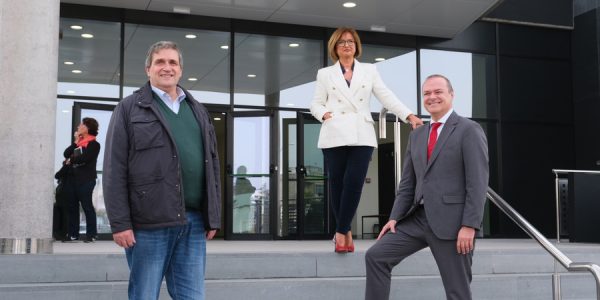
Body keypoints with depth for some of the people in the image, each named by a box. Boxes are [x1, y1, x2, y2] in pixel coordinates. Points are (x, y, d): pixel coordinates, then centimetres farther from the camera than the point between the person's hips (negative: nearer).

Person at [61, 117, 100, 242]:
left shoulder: (94, 144, -5)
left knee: (87, 206, -5)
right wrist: (75, 142, -1)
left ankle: (91, 233, 1)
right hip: (71, 178, 7)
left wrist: (71, 160, -2)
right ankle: (73, 233, 14)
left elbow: (84, 158, -18)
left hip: (85, 180, -7)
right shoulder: (77, 141, 19)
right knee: (71, 206, 8)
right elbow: (66, 154, 8)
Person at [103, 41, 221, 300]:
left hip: (194, 222, 5)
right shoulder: (130, 109, 4)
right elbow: (115, 170, -3)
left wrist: (213, 216, 11)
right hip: (149, 222, -4)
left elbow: (212, 165, 18)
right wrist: (119, 222, -11)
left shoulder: (199, 111, 19)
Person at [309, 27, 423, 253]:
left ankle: (341, 232, -2)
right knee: (337, 184, 0)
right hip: (335, 136, 0)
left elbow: (387, 97, 6)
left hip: (361, 136, 0)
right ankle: (346, 233, 14)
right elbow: (316, 103, 12)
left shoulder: (369, 71, 14)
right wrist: (324, 114, -10)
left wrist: (409, 115, -6)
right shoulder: (325, 74, 13)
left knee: (354, 183, -13)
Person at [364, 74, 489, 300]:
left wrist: (469, 226, -18)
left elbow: (478, 182, -11)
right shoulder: (417, 135, 16)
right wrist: (394, 217, 4)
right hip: (418, 217, 6)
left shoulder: (469, 130, -4)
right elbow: (407, 183, 16)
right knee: (376, 255, -5)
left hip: (451, 221, -6)